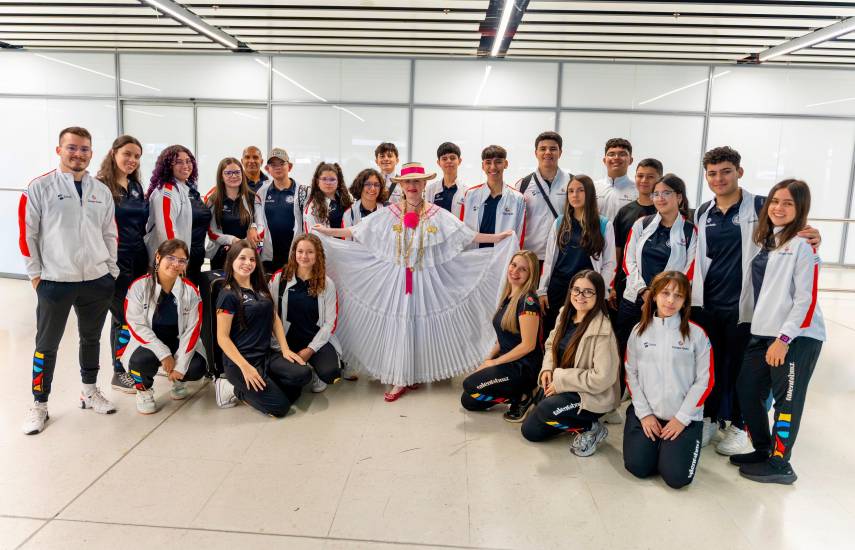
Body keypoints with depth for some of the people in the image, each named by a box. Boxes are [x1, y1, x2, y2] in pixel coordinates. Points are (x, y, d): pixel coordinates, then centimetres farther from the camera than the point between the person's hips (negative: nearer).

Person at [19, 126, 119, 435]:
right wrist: (35, 275, -5)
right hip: (54, 282, -3)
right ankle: (39, 404, 21)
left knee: (91, 339, 16)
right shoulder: (39, 188, -5)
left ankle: (90, 392, 32)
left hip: (97, 281, 4)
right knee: (47, 345, 7)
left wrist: (112, 272, 8)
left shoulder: (102, 191, 7)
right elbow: (27, 234, -4)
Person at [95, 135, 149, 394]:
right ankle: (119, 373, 13)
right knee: (124, 317, -1)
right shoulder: (100, 186, -10)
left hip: (138, 258, 6)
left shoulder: (136, 187, 12)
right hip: (115, 260, -6)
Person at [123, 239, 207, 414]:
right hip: (149, 343, -2)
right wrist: (164, 354, -22)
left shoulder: (190, 290, -8)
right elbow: (137, 326, -15)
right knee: (142, 359, -34)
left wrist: (180, 365, -17)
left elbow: (193, 330, -10)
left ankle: (179, 379, 17)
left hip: (179, 342, 2)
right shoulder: (139, 286, -14)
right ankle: (144, 390, 2)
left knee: (197, 368, -23)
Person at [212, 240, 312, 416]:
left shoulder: (260, 288, 11)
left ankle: (257, 387, 0)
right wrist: (245, 367, -21)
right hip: (240, 360, -7)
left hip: (267, 354, 7)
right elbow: (222, 337, -13)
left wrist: (285, 349, -1)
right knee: (280, 406, -16)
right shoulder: (228, 294, -10)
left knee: (303, 374, -18)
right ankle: (235, 389, 4)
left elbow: (275, 319, 13)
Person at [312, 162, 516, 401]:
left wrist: (498, 237, -4)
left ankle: (417, 374, 19)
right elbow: (356, 231, 3)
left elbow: (467, 235, 0)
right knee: (399, 326, 2)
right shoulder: (389, 213, 1)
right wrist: (327, 231, 1)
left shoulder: (437, 215, 0)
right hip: (397, 279, 0)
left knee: (424, 325, 3)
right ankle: (401, 379, 12)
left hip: (426, 280, 0)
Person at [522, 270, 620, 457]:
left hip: (593, 397, -8)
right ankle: (577, 422, 22)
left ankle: (591, 428, -6)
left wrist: (561, 380, -22)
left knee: (545, 409, -31)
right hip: (561, 387, 8)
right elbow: (551, 344, 14)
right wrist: (547, 369, -7)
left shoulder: (602, 330, -25)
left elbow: (603, 378, -27)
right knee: (530, 431, 7)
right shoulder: (565, 314, -1)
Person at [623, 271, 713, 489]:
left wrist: (682, 418, -9)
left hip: (684, 417, -2)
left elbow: (705, 380, -5)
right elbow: (631, 374, 3)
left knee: (676, 477, -13)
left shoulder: (696, 334, -5)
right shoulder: (639, 331, 2)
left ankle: (673, 447, 20)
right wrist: (644, 413, -5)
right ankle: (654, 444, 22)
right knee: (638, 467, -10)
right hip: (646, 412, 2)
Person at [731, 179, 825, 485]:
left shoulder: (802, 246, -9)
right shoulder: (765, 242, 13)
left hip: (797, 337, -7)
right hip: (763, 333, 8)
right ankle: (762, 450, 29)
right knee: (747, 391, 11)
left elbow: (806, 300, -14)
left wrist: (784, 339, -17)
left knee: (787, 400, 2)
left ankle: (779, 464, 16)